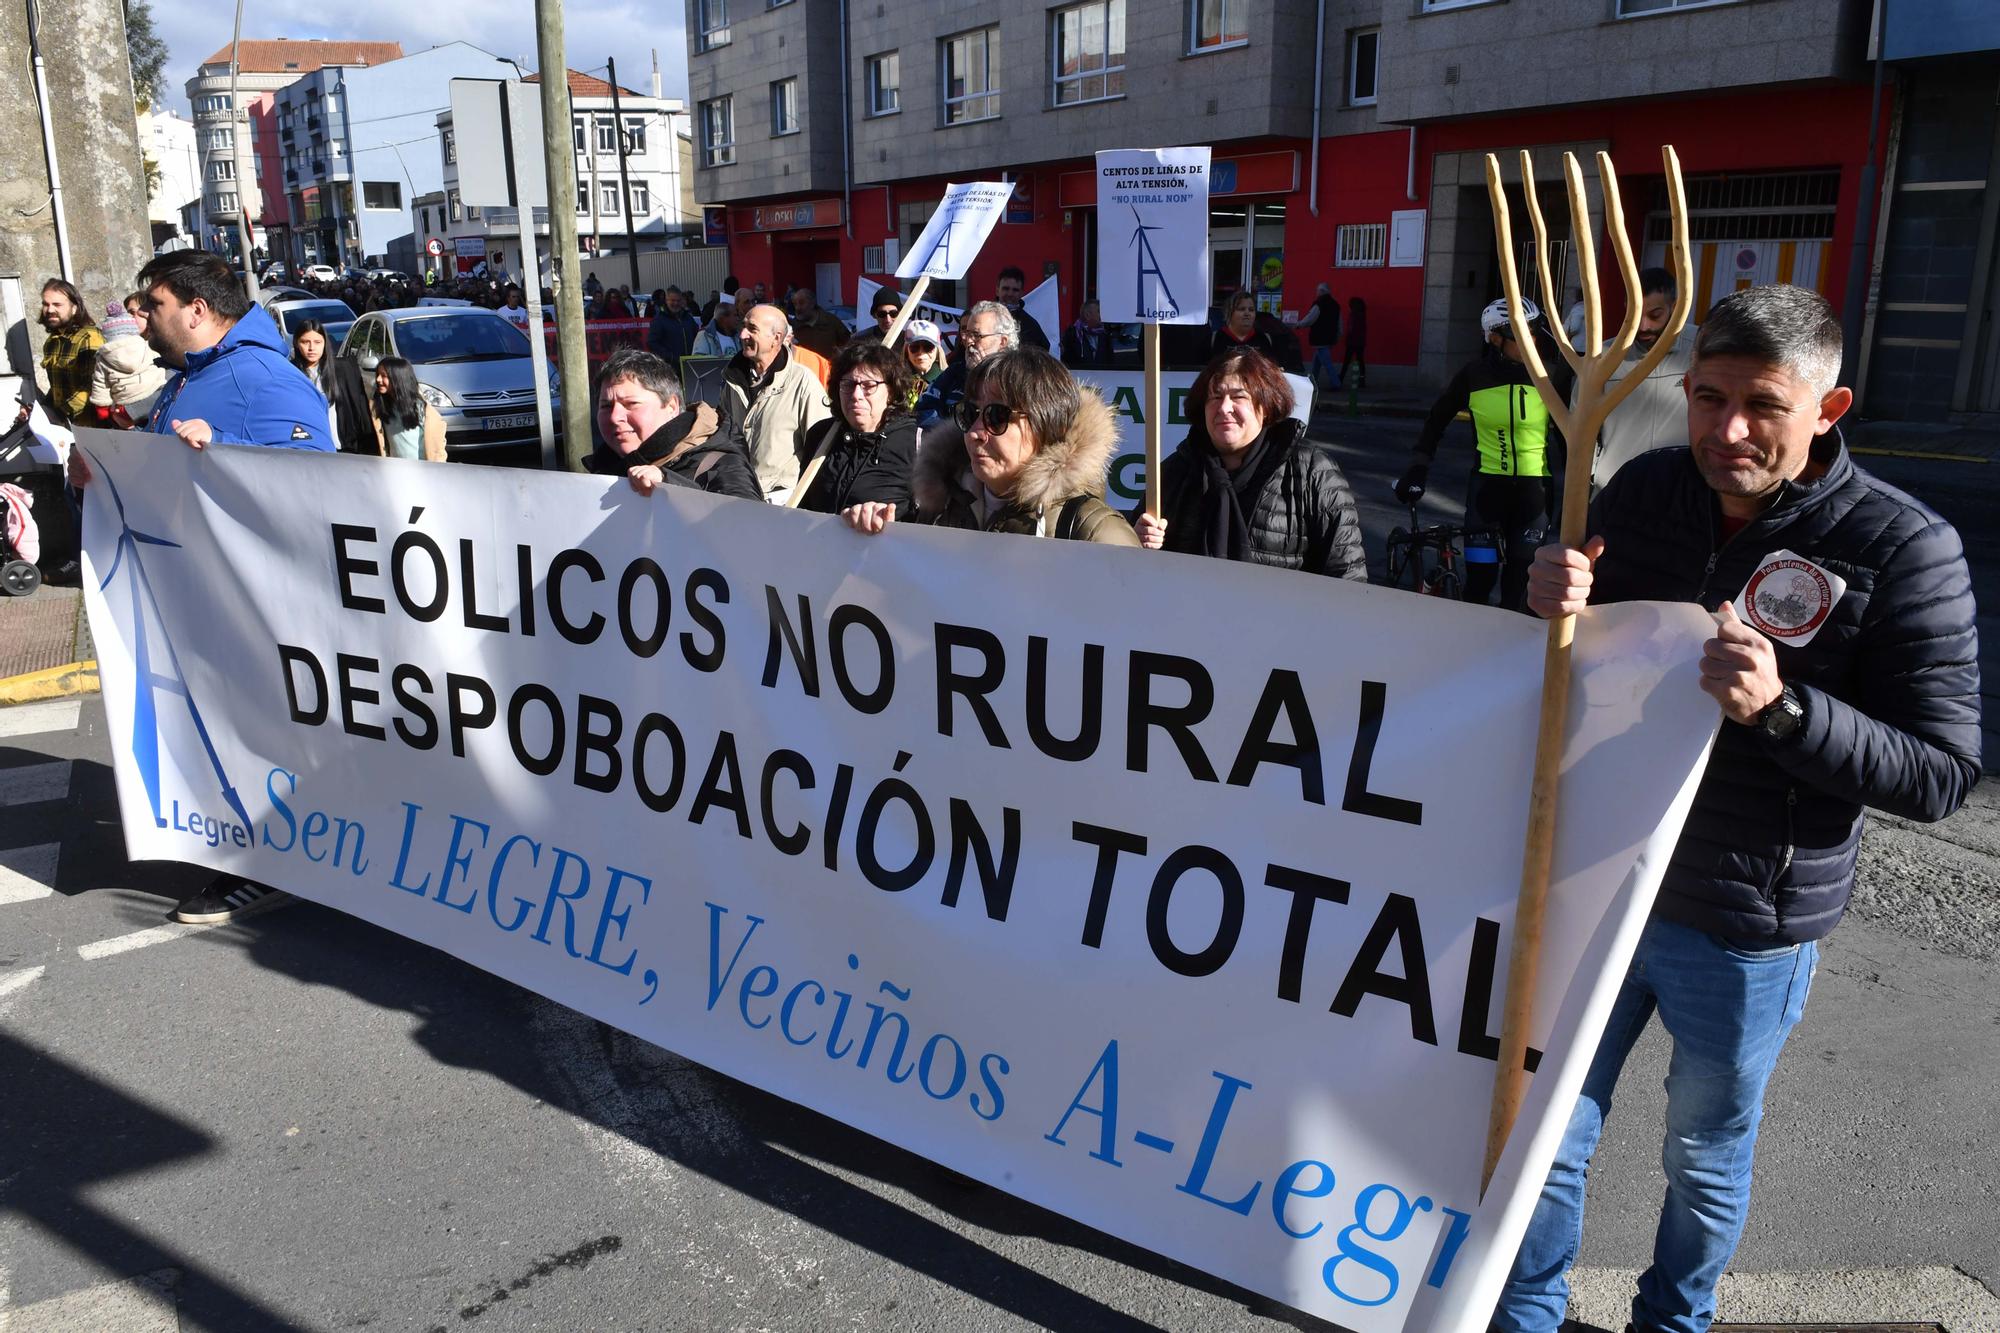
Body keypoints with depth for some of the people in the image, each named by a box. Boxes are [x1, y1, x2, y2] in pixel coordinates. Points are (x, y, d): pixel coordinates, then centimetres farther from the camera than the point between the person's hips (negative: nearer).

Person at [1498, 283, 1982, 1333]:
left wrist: (1783, 706, -32)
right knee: (1547, 1134, 15)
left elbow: (1941, 774, -16)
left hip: (1744, 930, -3)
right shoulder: (1642, 490, -4)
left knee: (1706, 1161, 20)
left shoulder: (1901, 548, -16)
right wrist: (1554, 607, -15)